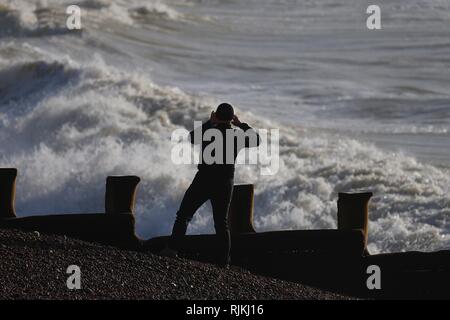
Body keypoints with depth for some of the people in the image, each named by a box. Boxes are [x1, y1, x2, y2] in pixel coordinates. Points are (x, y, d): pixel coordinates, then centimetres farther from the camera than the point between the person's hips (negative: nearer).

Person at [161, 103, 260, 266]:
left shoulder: (210, 131, -12)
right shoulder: (237, 136, -4)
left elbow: (192, 138, 6)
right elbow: (256, 139, 13)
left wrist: (209, 123, 8)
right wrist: (242, 125, 18)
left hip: (204, 180, -3)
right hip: (225, 183, 3)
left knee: (184, 215, 3)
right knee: (221, 221, 11)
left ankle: (173, 248, -10)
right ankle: (223, 259, 7)